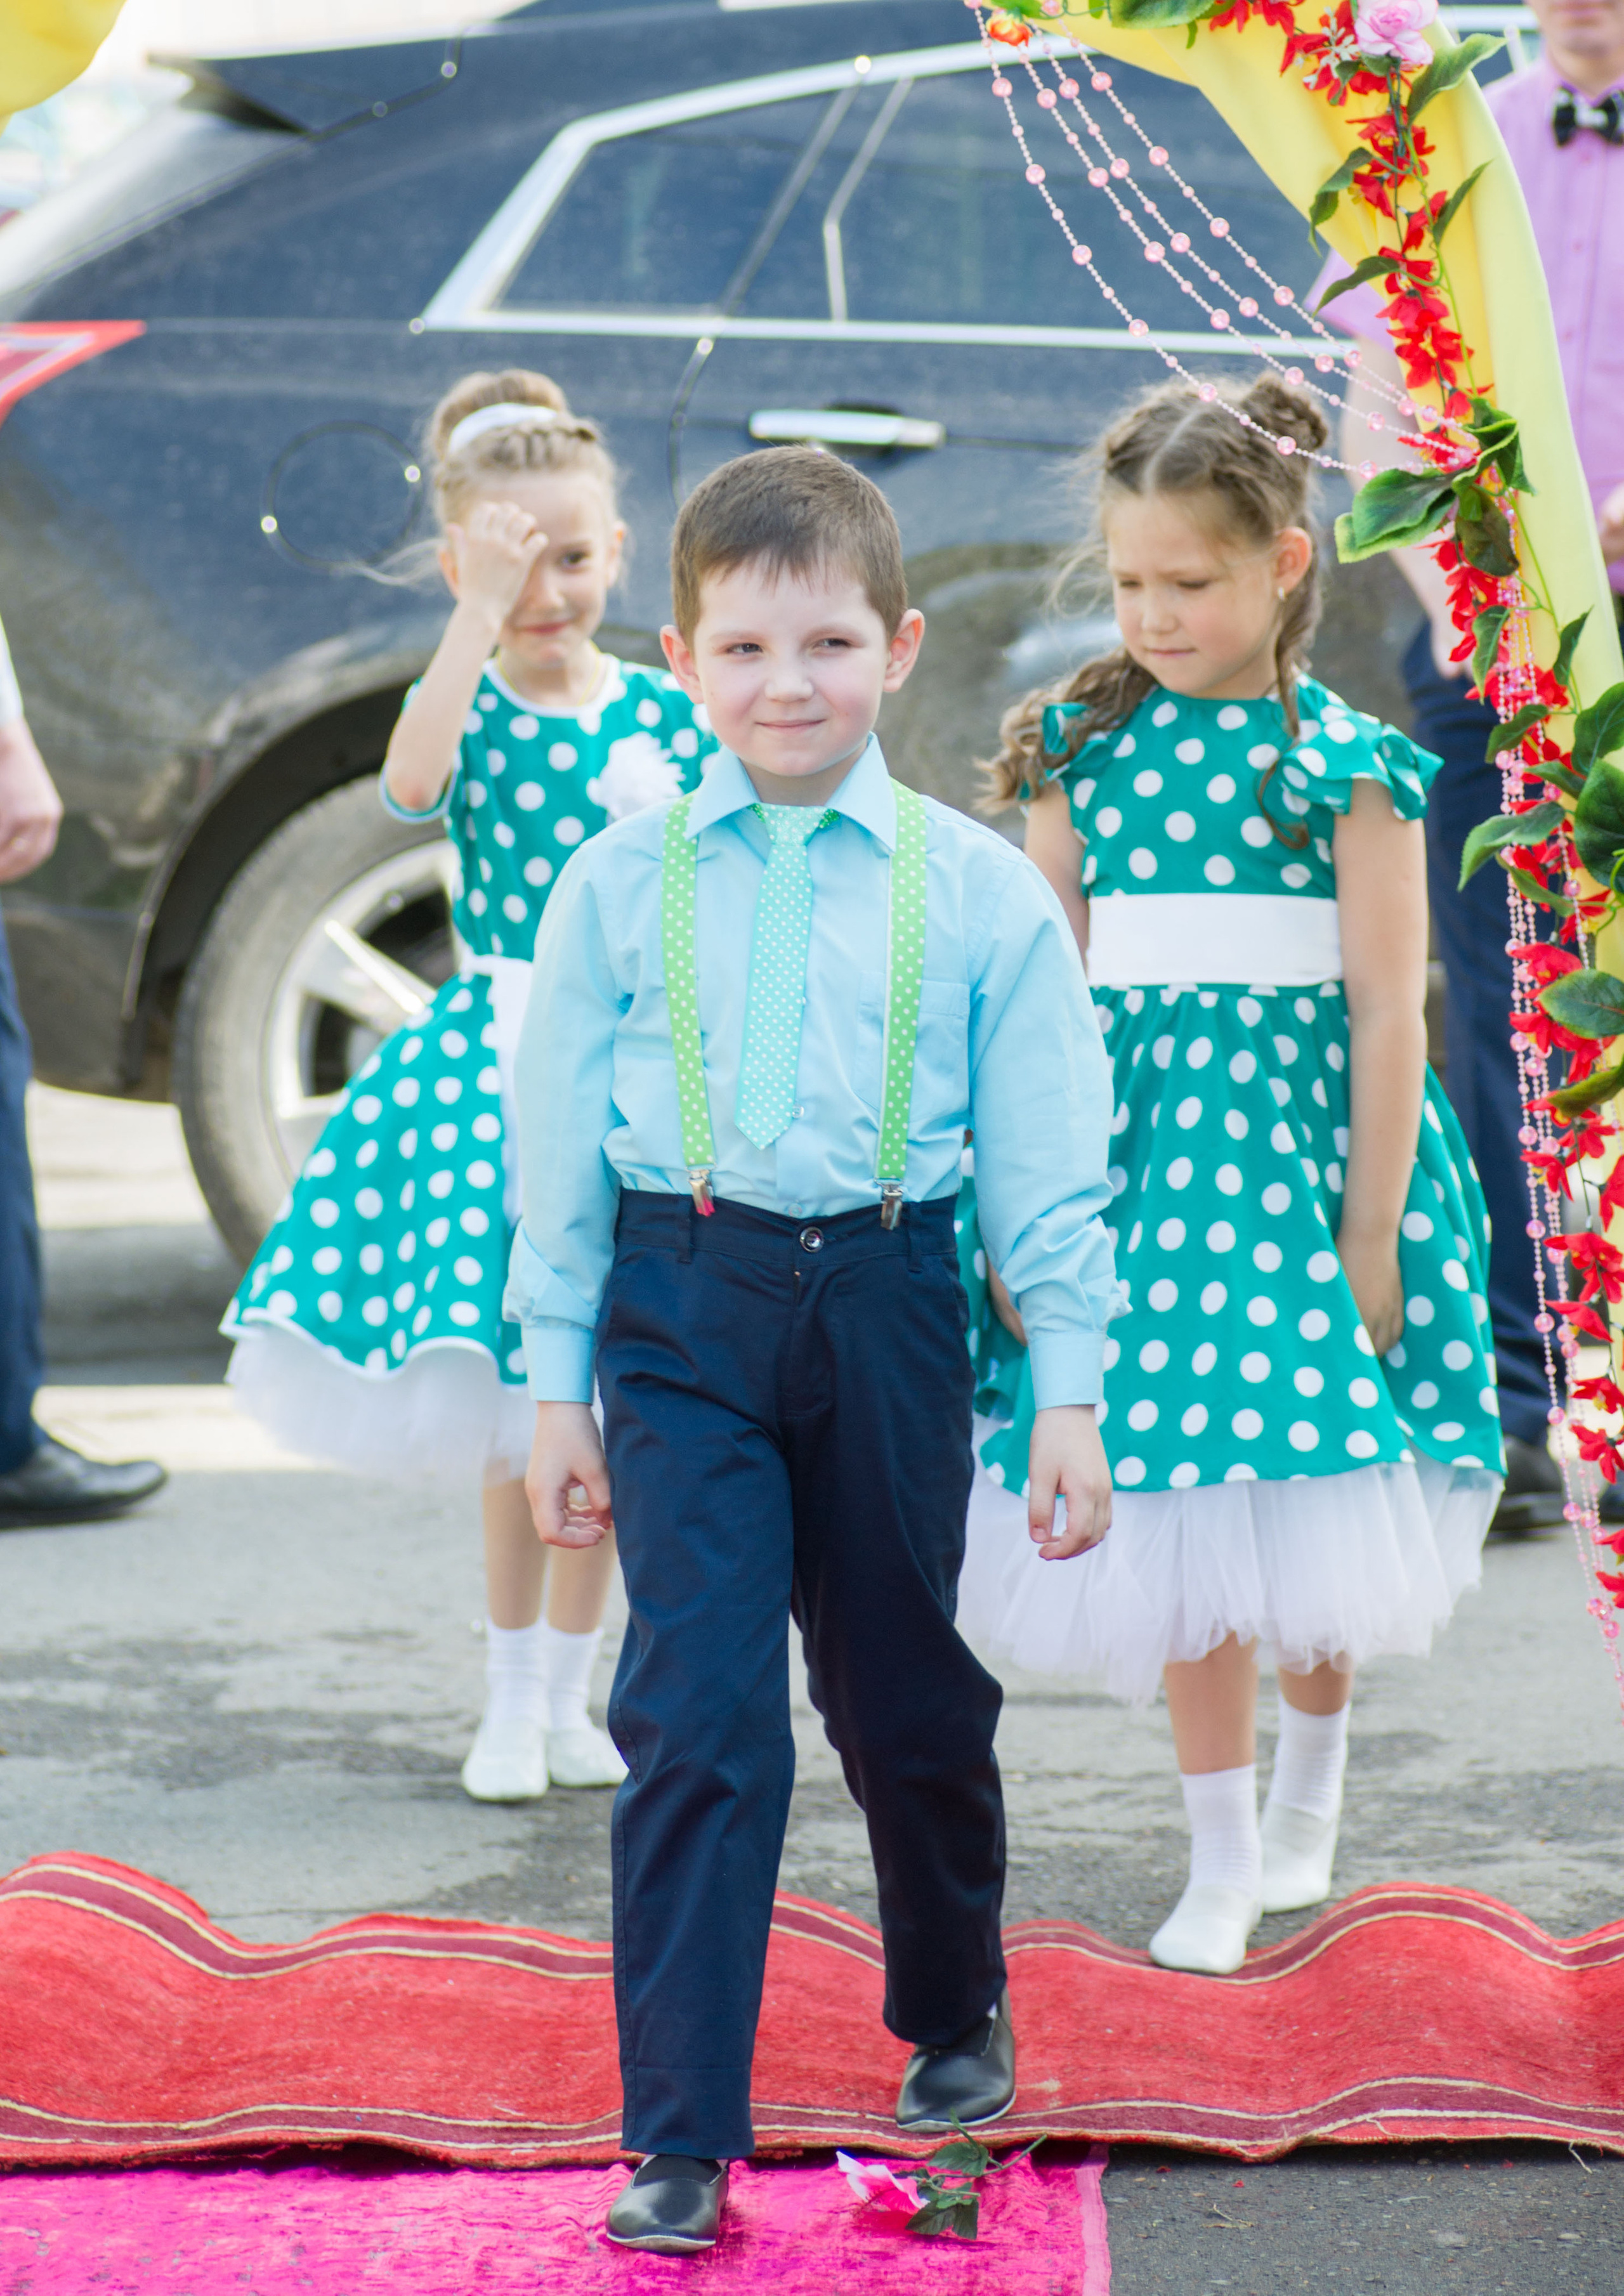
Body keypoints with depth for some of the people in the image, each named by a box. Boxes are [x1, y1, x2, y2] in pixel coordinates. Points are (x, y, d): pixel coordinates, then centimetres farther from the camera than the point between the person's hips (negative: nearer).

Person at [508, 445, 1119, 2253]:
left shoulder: (977, 889, -1)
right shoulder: (619, 883, 1)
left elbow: (1045, 1158, 3)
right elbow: (559, 1147, 7)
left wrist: (1068, 1393, 2)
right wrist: (554, 1386, 7)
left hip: (887, 1304, 1)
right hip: (682, 1310, 0)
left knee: (905, 1699, 14)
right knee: (697, 1713, -9)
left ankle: (954, 2015, 41)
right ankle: (679, 2138, -4)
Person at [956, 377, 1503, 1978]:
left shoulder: (1343, 762, -5)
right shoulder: (1083, 744, 5)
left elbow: (1388, 1008, -6)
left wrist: (1372, 1240, -8)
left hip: (1291, 1124, -2)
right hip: (1132, 1133, 2)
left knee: (1313, 1494, 3)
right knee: (1173, 1490, 2)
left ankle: (1311, 1785, 31)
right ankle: (1223, 1857, 13)